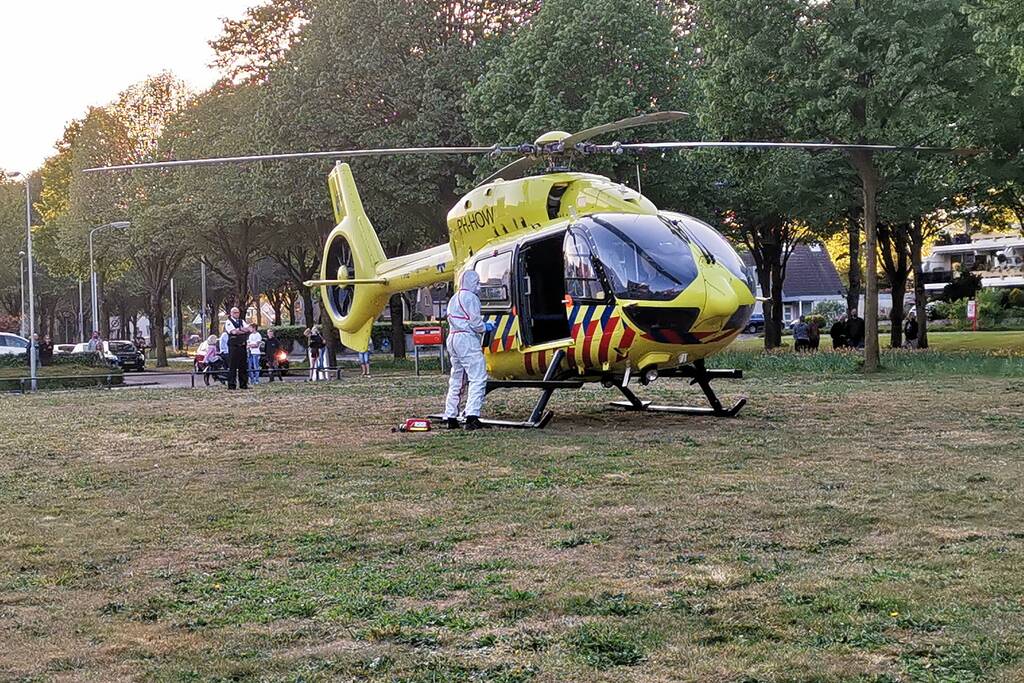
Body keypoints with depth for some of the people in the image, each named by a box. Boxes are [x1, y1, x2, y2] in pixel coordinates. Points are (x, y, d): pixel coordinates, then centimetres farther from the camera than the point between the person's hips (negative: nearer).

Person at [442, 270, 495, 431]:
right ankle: (472, 416, -24)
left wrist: (482, 325, 18)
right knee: (478, 378, -13)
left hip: (453, 339, 10)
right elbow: (475, 321, -14)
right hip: (467, 340, -10)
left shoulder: (454, 299, 22)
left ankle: (450, 417, 17)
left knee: (456, 380, 15)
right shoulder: (470, 297, -7)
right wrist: (485, 328, 5)